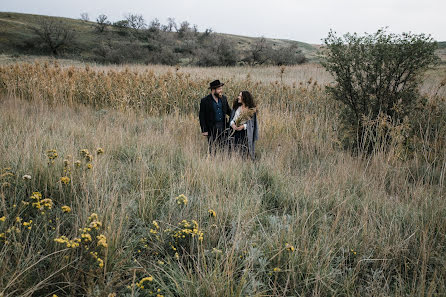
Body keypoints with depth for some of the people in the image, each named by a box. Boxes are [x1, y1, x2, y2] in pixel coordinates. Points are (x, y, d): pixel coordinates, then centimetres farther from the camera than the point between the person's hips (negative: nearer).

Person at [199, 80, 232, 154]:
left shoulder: (223, 98, 6)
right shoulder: (205, 101, -9)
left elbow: (228, 111, 18)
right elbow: (202, 116, -7)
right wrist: (204, 130, -11)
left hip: (223, 126, 4)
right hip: (212, 128, -4)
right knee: (213, 148, 5)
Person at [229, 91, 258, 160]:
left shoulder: (251, 110, -4)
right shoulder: (236, 107, 8)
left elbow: (252, 123, -3)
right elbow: (231, 118, 9)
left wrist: (243, 126, -18)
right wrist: (232, 124, -13)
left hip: (246, 133, -4)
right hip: (236, 133, 4)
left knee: (245, 152, -5)